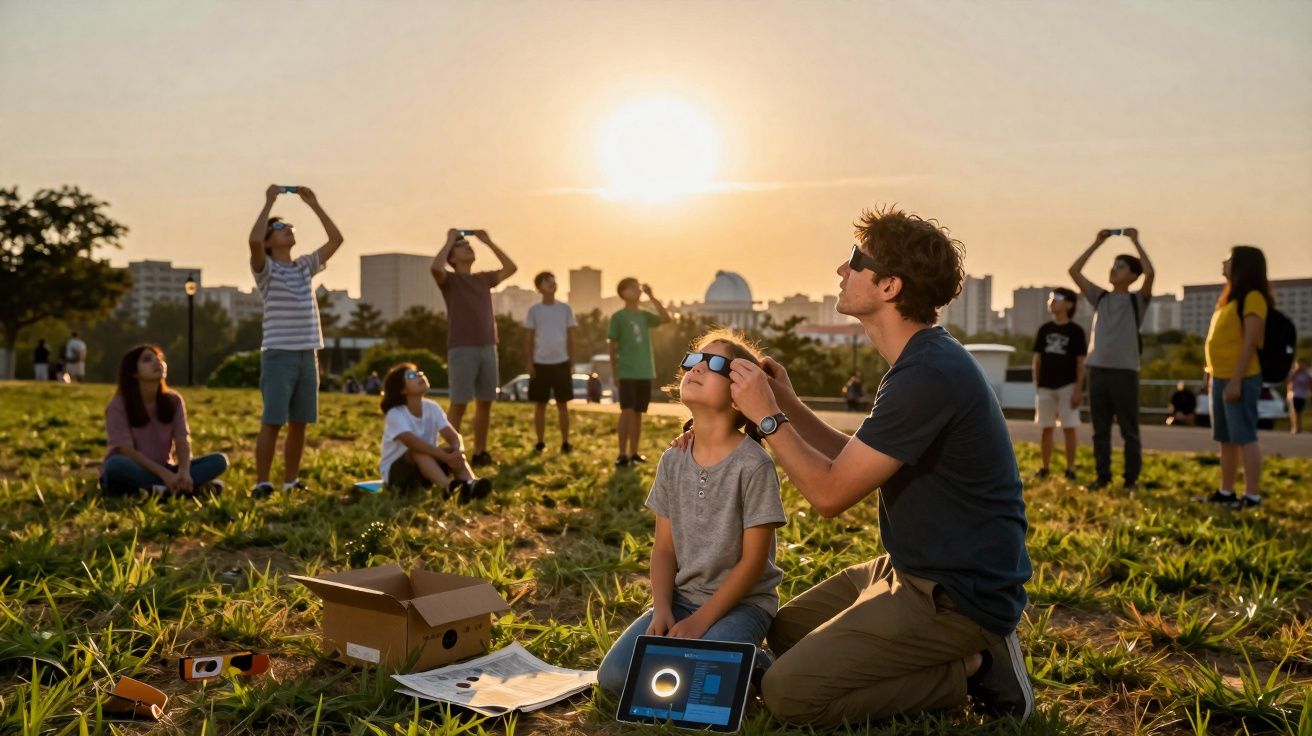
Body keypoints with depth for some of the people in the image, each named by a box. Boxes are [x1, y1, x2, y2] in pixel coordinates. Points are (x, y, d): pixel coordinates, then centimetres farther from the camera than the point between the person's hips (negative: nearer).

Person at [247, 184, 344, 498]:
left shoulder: (305, 266, 16)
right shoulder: (265, 269, -1)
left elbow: (336, 239, 14)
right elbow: (253, 241, -21)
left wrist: (313, 204, 11)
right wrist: (269, 201, -14)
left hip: (308, 355, 6)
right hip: (278, 355, -5)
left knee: (299, 423, 8)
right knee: (272, 422, -7)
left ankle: (291, 480, 16)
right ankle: (262, 482, -2)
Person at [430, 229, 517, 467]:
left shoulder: (484, 278, 17)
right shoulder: (449, 279, 0)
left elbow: (511, 268, 15)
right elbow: (435, 268, -21)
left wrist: (488, 242, 14)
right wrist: (449, 240, -8)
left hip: (487, 348, 6)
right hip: (461, 349, -6)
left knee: (485, 403, 8)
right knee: (459, 404, -6)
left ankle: (480, 452, 18)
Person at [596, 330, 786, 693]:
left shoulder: (754, 464, -15)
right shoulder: (673, 462, 3)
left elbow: (753, 560, -14)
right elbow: (664, 548, 6)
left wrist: (700, 621, -16)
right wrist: (662, 611, -10)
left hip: (741, 601, -5)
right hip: (682, 595, 5)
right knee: (613, 676, -12)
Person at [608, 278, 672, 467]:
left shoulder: (644, 315, 10)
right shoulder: (618, 317, -3)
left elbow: (666, 319, -5)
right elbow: (612, 345, -2)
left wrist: (652, 297, -7)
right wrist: (615, 372, -5)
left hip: (645, 372, 5)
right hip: (627, 372, -5)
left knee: (638, 413, 8)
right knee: (627, 411, -11)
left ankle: (633, 453, 14)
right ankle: (622, 454, -8)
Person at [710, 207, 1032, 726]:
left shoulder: (928, 376, -25)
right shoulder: (924, 360, 9)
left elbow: (830, 494, -22)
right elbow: (856, 464, 15)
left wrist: (767, 417, -11)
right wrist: (789, 405, 6)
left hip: (958, 596, -10)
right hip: (912, 570, 10)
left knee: (786, 692, -14)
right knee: (779, 632, 17)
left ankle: (968, 672, -1)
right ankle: (969, 650, 12)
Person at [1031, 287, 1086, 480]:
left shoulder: (1076, 331, -2)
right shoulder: (1044, 329, 8)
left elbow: (1081, 363, -3)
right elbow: (1036, 358, 10)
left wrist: (1078, 389, -9)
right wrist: (1036, 386, 5)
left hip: (1067, 386, -3)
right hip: (1046, 386, 3)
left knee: (1068, 428, -2)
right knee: (1046, 428, 7)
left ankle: (1070, 468, 5)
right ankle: (1044, 468, 13)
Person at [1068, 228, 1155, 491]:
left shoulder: (1137, 299, 3)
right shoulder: (1100, 296, 14)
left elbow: (1150, 273, -15)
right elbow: (1074, 271, 10)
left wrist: (1135, 241, -7)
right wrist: (1098, 242, 8)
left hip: (1124, 370, -4)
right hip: (1098, 369, 4)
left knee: (1129, 430, 2)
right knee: (1100, 429, 8)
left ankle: (1131, 478, 8)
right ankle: (1102, 476, 15)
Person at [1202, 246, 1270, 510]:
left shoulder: (1252, 298, -10)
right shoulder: (1231, 298, 19)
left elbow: (1250, 342, -16)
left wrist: (1236, 380, -20)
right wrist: (1213, 376, 17)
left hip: (1239, 379, -10)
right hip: (1220, 378, 10)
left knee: (1245, 437, -8)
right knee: (1227, 439, 13)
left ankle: (1252, 496, -5)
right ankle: (1226, 492, 20)